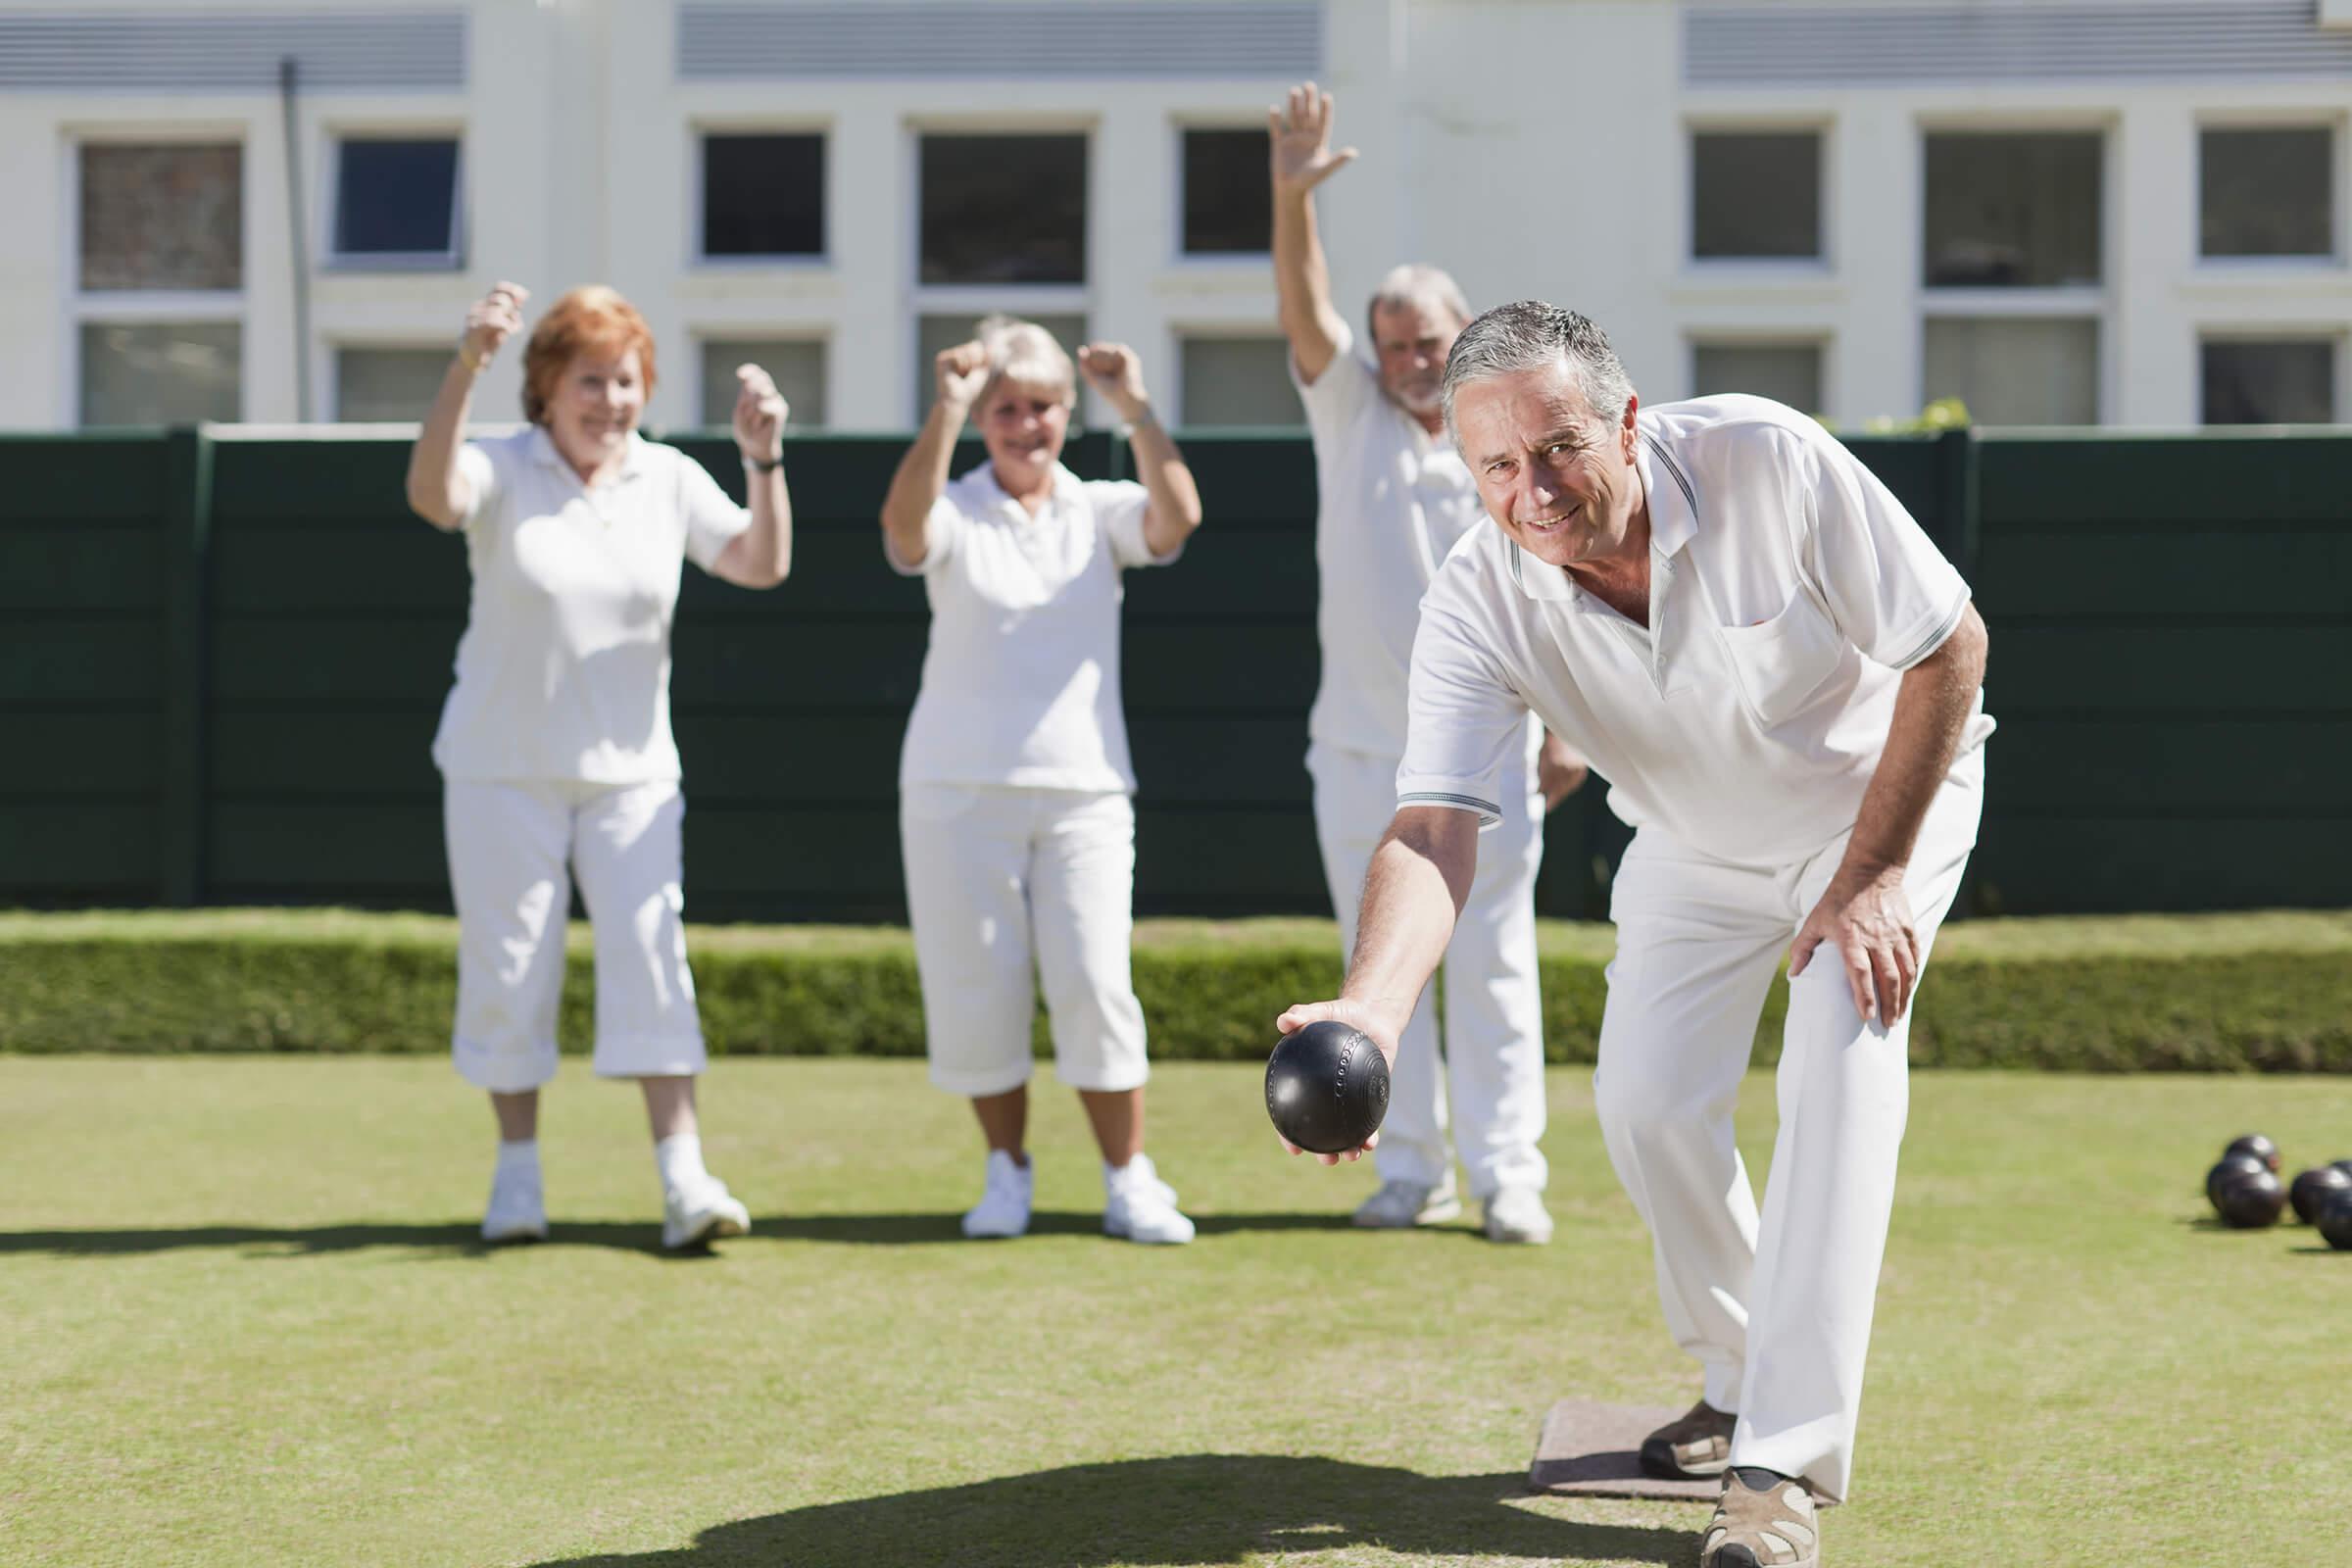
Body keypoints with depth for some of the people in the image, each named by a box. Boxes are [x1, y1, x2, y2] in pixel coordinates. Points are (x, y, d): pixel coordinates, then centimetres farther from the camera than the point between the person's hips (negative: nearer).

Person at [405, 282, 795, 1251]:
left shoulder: (670, 480, 2)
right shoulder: (504, 470, -8)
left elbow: (763, 564, -5)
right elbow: (432, 495, -30)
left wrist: (764, 460, -21)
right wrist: (467, 366, -43)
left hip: (632, 771, 2)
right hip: (503, 770, -2)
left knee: (651, 958, -8)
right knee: (508, 971, 4)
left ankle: (684, 1179, -10)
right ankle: (517, 1171, 20)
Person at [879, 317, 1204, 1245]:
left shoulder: (1101, 511, 7)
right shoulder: (955, 516, 1)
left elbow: (1178, 518, -13)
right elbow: (904, 524, -22)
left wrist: (1136, 410, -23)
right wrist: (946, 412, -32)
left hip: (1083, 787, 1)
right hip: (960, 787, 0)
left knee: (1096, 986, -6)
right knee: (977, 992, 3)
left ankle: (1128, 1183, 4)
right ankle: (1006, 1174, 19)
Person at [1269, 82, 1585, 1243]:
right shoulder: (1349, 419, 6)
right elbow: (1305, 314, -10)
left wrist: (1563, 733, -2)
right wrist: (1292, 196, -25)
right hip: (1359, 750, 2)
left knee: (1491, 964, -3)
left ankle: (1507, 1176, -2)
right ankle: (1410, 1175, 12)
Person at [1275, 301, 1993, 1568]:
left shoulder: (1768, 463, -35)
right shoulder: (1478, 606, -27)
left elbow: (1950, 648, -24)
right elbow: (1434, 824, -38)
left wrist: (1873, 874, -25)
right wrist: (1370, 1008, -57)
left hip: (1883, 789, -4)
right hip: (1696, 843, 4)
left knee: (1837, 1074, -20)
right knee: (1645, 1103, -2)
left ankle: (1784, 1464, -21)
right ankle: (1739, 1384, 23)